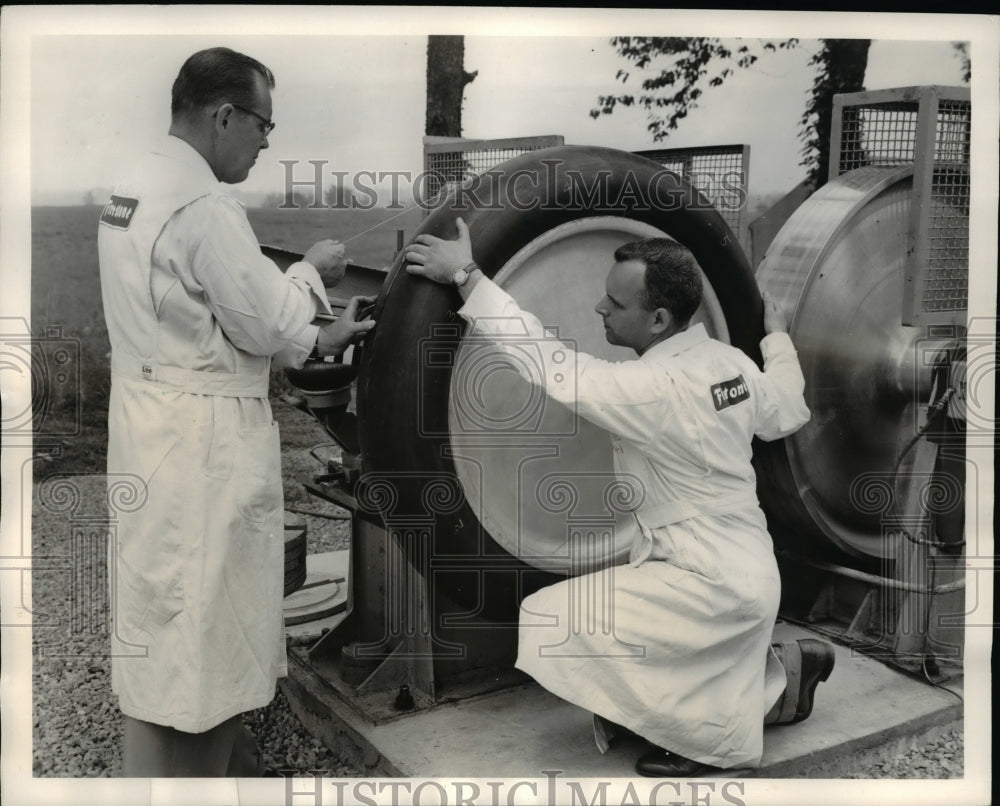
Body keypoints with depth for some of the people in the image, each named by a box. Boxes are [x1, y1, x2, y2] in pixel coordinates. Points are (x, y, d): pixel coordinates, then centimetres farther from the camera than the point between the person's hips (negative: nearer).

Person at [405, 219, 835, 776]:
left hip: (708, 584, -9)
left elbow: (550, 364, -24)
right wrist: (778, 338, 36)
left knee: (548, 622, -12)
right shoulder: (732, 363, 1)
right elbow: (788, 414, 19)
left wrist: (466, 276, -19)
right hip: (750, 571, 9)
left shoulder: (657, 387, -25)